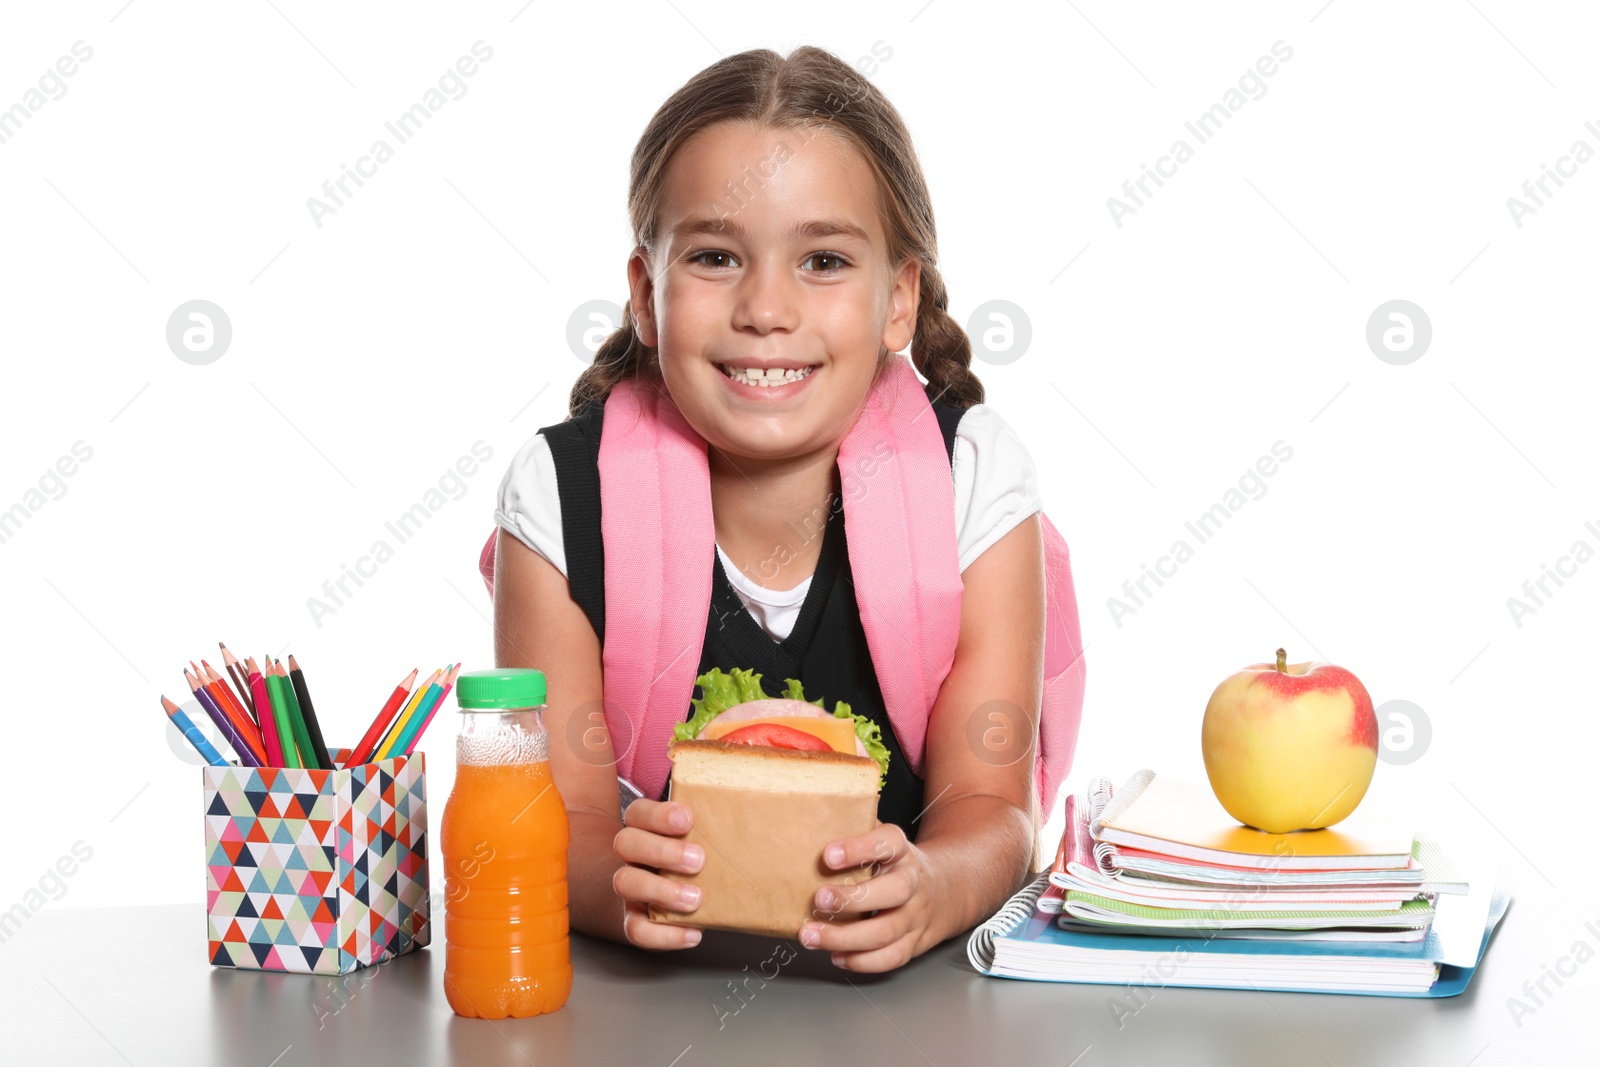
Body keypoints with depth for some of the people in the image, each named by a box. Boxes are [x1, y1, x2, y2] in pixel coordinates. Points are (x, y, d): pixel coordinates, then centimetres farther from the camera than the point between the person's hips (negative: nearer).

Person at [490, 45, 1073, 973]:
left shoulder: (975, 474, -10)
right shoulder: (561, 494, -10)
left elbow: (990, 805, -10)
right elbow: (564, 816, -11)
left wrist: (929, 891, -33)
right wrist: (618, 882, -34)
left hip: (910, 987, 1)